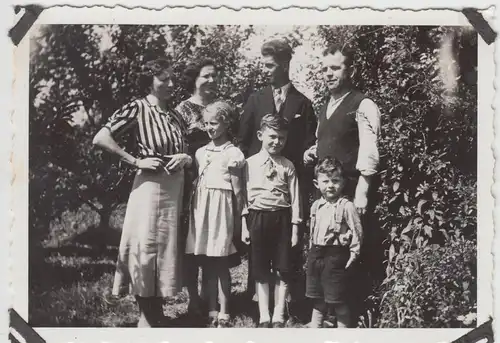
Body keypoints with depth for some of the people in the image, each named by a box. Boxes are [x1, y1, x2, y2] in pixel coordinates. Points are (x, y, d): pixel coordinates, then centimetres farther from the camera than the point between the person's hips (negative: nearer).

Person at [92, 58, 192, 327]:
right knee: (145, 246, -1)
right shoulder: (138, 108, -7)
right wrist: (136, 161, -15)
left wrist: (186, 158, -3)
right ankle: (147, 316, 9)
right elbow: (101, 138, -15)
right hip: (150, 185, -7)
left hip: (175, 188, 7)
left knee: (166, 247, 11)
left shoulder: (175, 115, 12)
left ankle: (156, 313, 23)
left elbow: (187, 151, 22)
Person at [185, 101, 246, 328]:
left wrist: (238, 218, -5)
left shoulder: (233, 153, -3)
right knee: (207, 264, 7)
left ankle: (223, 314, 4)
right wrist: (192, 210, 7)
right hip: (201, 207, 5)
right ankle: (212, 312, 14)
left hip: (221, 207, -5)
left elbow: (237, 190, -3)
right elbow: (195, 182, 14)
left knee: (221, 264, -2)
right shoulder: (200, 152, 13)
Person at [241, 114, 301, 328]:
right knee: (260, 271, 6)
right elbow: (243, 194, 1)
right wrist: (244, 224, -2)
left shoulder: (287, 166, 3)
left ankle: (278, 317, 14)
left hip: (282, 218, 1)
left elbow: (294, 198, 3)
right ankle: (264, 317, 15)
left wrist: (295, 226, -2)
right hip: (257, 217, 0)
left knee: (282, 271, 4)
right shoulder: (250, 163, 1)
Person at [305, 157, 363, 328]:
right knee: (318, 299, 17)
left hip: (336, 256, -6)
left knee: (339, 301, 1)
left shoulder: (346, 206, -11)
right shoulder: (316, 206, 9)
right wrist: (312, 252, 14)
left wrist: (354, 253, -12)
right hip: (316, 255, 6)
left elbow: (357, 231, -11)